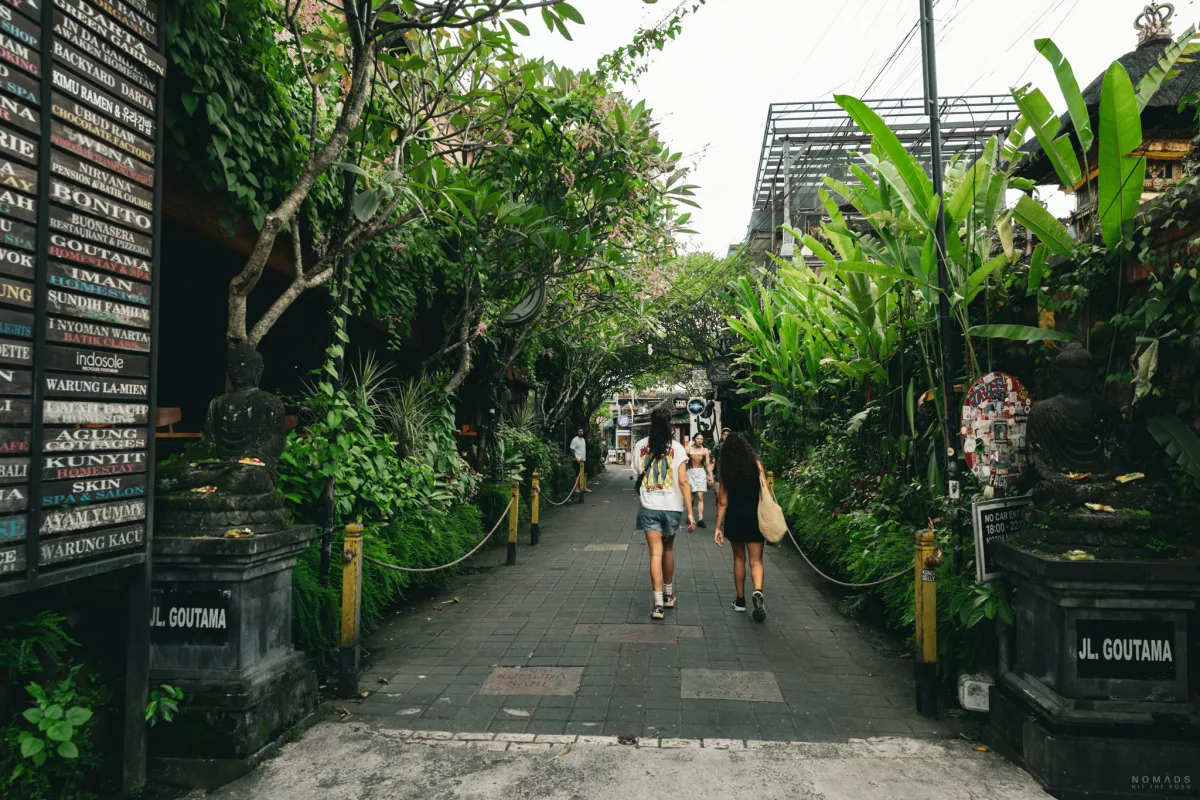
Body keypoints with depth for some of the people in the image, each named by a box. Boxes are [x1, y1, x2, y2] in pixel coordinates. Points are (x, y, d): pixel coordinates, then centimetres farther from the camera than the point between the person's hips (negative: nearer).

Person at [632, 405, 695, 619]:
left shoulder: (640, 446, -2)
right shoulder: (677, 448, -6)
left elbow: (638, 475, 9)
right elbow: (683, 482, -10)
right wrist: (690, 513, -9)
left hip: (648, 507, 0)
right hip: (672, 506, 0)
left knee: (656, 553, -1)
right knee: (668, 550, 18)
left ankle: (658, 603, -9)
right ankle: (669, 595, 32)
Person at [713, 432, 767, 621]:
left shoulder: (726, 470, -2)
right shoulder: (756, 464, -4)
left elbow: (723, 502, -1)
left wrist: (718, 527, 3)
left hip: (734, 519, 1)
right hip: (754, 517, -1)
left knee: (739, 558, 16)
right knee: (756, 560, 4)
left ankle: (740, 600, 22)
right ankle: (758, 592, -23)